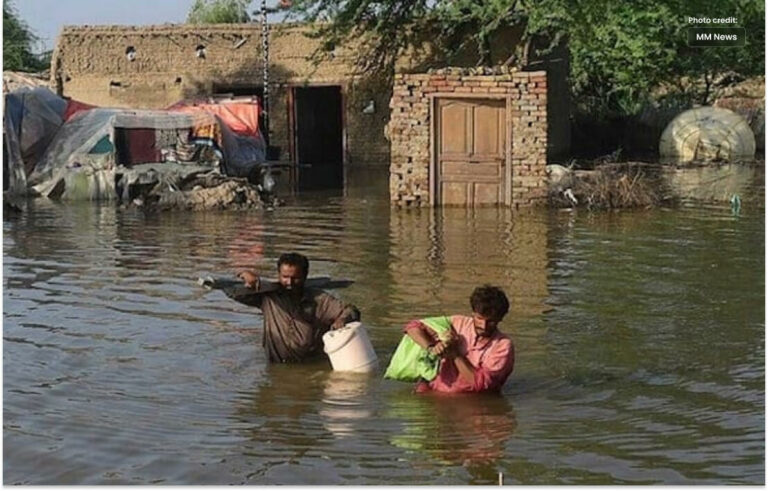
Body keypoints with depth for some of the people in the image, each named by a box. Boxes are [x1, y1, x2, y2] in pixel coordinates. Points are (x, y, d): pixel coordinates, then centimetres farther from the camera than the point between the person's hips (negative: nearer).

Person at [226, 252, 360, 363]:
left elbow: (351, 311, 3)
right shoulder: (268, 297, 4)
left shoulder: (319, 300, 2)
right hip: (278, 367, 2)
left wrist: (342, 320, -20)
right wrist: (245, 276, -14)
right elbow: (232, 292, 7)